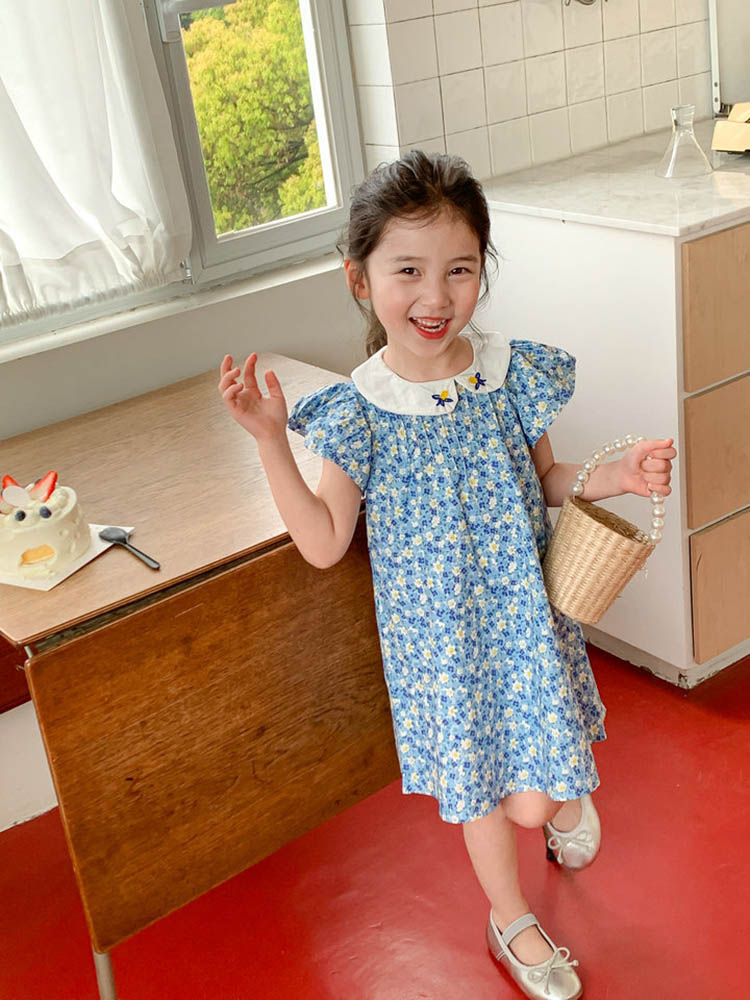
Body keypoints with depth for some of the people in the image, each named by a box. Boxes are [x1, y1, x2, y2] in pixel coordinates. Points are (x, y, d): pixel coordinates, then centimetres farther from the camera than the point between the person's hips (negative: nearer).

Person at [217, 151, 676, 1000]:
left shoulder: (513, 376, -8)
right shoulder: (355, 413, -13)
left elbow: (543, 481, 5)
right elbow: (323, 544, -12)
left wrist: (611, 478, -14)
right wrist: (269, 440, -20)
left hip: (525, 610, 1)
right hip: (436, 630, -1)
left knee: (531, 802, 2)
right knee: (479, 789, 15)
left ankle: (570, 794, 42)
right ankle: (512, 921, 44)